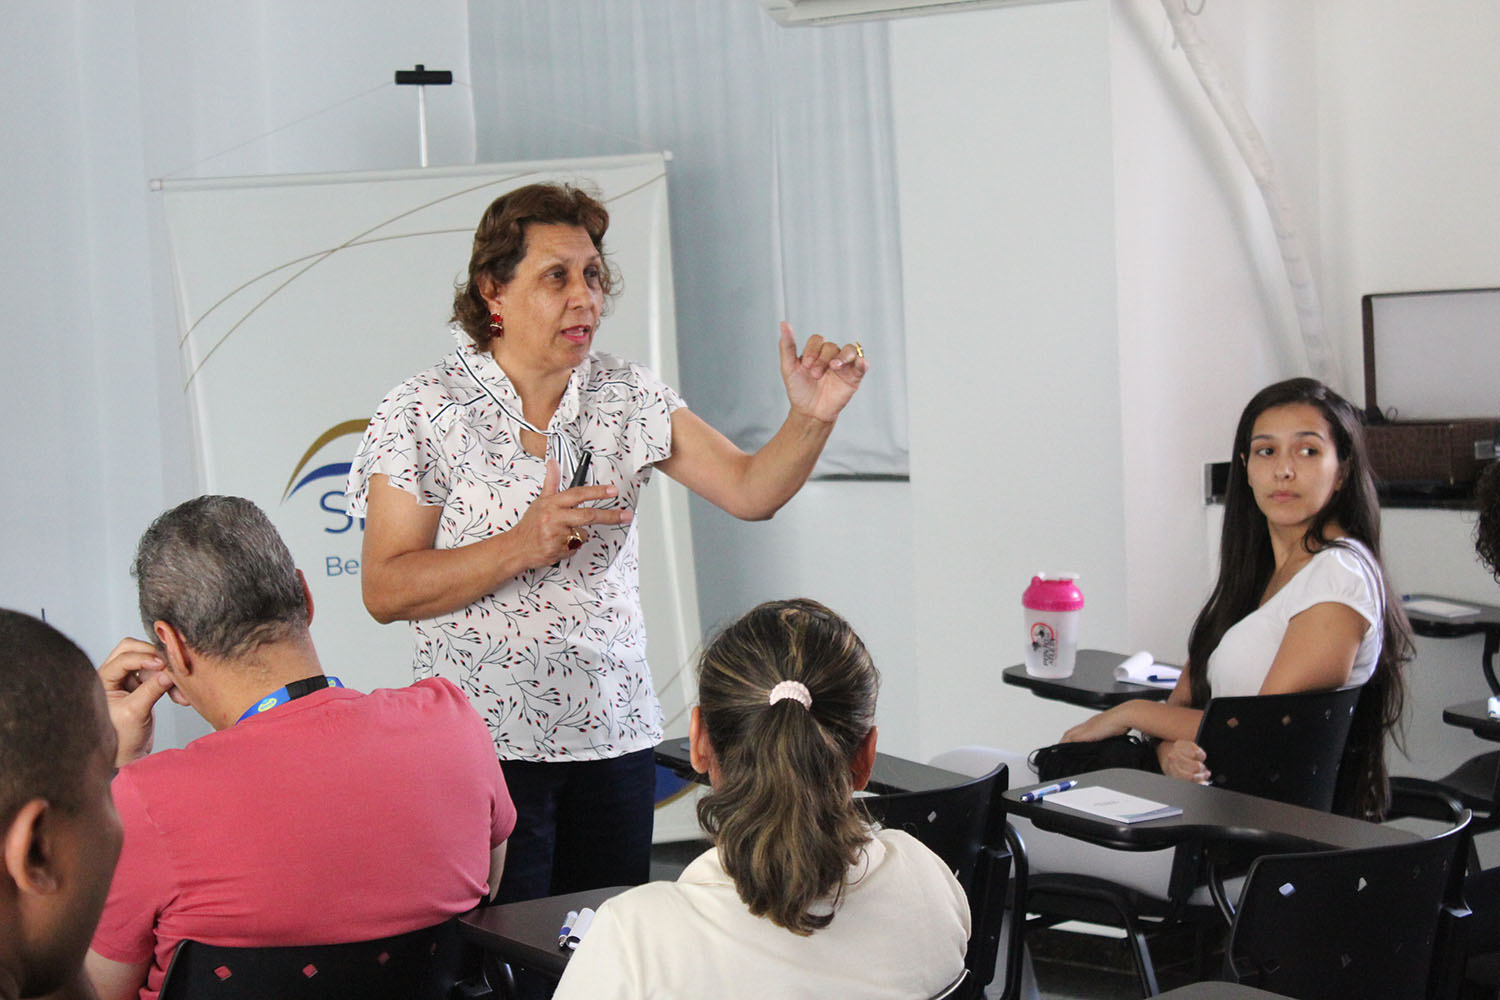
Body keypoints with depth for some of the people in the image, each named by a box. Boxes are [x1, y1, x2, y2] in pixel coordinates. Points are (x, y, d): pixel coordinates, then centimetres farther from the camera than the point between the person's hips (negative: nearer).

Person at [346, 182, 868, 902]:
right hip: (484, 743, -4)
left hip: (614, 735, 4)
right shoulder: (426, 410, -6)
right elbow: (386, 591, -9)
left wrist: (811, 417, -19)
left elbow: (750, 491, -1)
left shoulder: (630, 398, 6)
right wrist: (523, 546, -20)